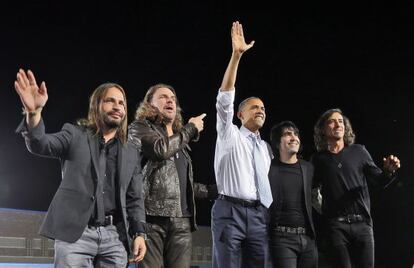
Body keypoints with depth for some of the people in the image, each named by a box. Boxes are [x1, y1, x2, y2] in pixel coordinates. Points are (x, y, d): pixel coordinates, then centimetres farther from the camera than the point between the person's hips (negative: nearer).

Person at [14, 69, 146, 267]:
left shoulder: (131, 153, 17)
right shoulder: (75, 135, 8)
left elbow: (134, 198, 16)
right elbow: (41, 145, -10)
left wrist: (139, 233, 2)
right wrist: (34, 113, -30)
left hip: (115, 236, 3)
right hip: (75, 233, -3)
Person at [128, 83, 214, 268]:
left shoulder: (179, 140, 27)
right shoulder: (139, 128, 8)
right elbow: (160, 149, -13)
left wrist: (213, 190, 27)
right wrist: (191, 128, 0)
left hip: (181, 221, 6)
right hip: (151, 217, -6)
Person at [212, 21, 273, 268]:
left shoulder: (266, 147, 23)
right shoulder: (229, 135, 7)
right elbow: (225, 99, -6)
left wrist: (272, 214, 12)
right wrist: (236, 55, -15)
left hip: (260, 215, 5)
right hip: (230, 211, -5)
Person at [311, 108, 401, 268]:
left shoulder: (358, 151, 8)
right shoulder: (319, 159, 7)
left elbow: (380, 181, 8)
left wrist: (389, 171, -10)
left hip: (362, 223, 1)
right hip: (336, 225, -1)